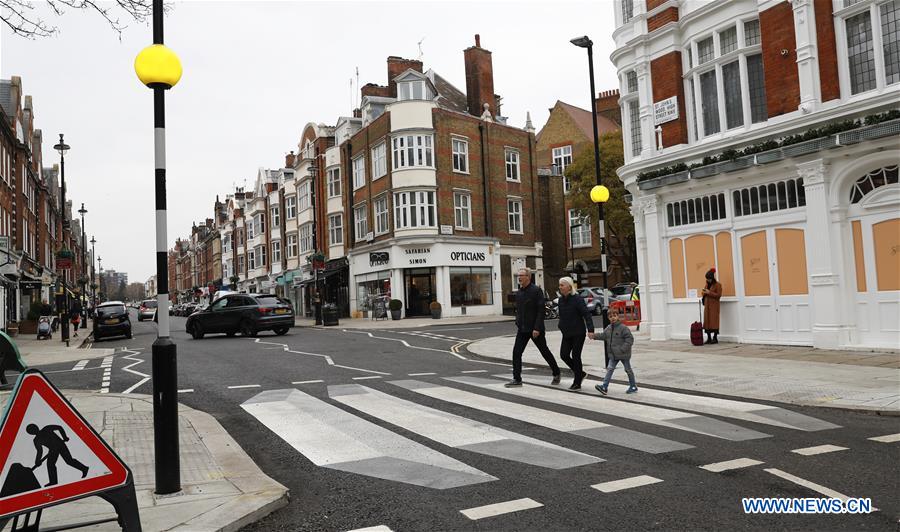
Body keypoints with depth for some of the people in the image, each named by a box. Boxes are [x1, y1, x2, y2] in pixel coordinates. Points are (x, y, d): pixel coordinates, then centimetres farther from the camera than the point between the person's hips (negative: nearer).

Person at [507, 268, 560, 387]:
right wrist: (517, 325, 10)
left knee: (545, 352, 8)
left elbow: (541, 311, -16)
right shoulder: (519, 292, 9)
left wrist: (537, 328, -21)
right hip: (522, 329, 6)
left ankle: (556, 374, 27)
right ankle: (517, 379, 2)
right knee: (516, 352, -3)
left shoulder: (536, 291, -12)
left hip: (535, 329, -6)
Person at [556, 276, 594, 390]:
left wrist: (590, 329, -26)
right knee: (564, 355, 1)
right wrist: (561, 327, 12)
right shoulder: (561, 300, 7)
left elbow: (587, 314, -18)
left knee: (576, 356, -3)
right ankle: (581, 373, 22)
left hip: (578, 333, -7)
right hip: (566, 334, 7)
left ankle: (577, 383, 8)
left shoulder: (577, 299, -14)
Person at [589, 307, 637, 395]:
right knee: (610, 369, -1)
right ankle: (604, 386, -5)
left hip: (623, 354, -6)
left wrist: (623, 349, -21)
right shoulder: (609, 328, 6)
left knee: (628, 370, 8)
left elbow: (630, 339, -17)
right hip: (613, 354, 6)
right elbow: (603, 335, 18)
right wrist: (594, 335, 6)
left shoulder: (623, 328, -16)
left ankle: (633, 387, 22)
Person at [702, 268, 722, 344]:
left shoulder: (717, 285, -7)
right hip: (707, 305, 6)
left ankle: (715, 338, 0)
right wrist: (704, 292, -1)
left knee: (714, 321, -6)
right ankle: (709, 338, 7)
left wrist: (709, 293, -19)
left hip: (714, 306, -6)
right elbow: (704, 293, 22)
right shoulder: (707, 284, 14)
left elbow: (718, 295, -13)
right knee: (707, 321, 3)